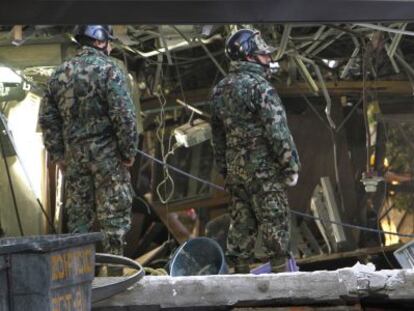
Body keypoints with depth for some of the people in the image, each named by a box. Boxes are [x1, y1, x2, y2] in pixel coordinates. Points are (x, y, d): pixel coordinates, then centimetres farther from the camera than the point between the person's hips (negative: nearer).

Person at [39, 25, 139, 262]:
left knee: (79, 216, 10)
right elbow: (124, 116, -15)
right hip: (106, 154, -5)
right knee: (113, 216, -1)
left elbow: (47, 119, 10)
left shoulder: (60, 74, 10)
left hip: (73, 155, 5)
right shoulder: (109, 69, -8)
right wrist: (129, 152, -7)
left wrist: (58, 154, 14)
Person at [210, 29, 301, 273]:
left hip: (235, 170, 7)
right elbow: (278, 131, -16)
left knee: (241, 225, 11)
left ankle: (240, 273, 13)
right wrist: (291, 166, -10)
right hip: (264, 170, -7)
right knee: (275, 224, -2)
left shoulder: (220, 90, 11)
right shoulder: (259, 87, -14)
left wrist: (224, 169, 22)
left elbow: (218, 134, 17)